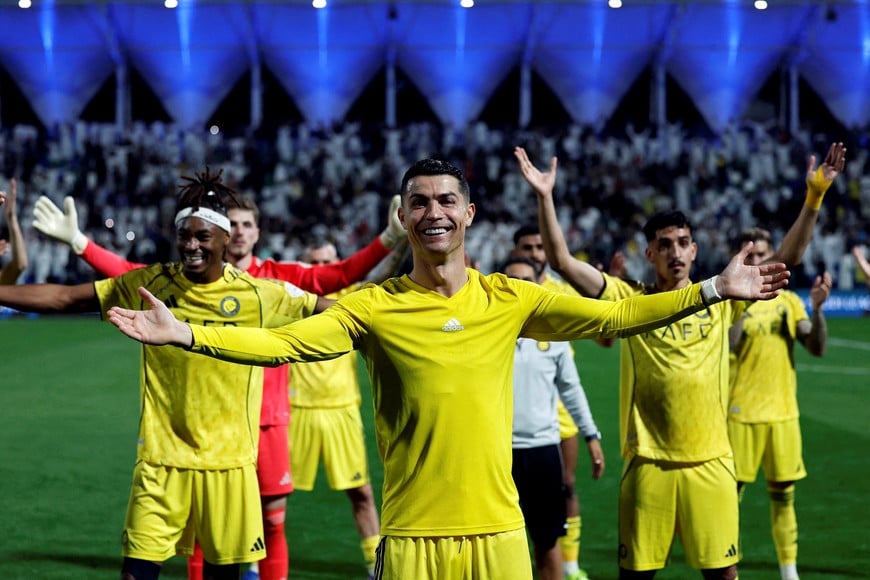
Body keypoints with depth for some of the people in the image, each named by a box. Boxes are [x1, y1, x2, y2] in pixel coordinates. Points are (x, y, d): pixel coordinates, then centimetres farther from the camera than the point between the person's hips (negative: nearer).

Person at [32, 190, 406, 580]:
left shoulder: (280, 277, 4)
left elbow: (344, 273, -4)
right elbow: (128, 272, -3)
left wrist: (390, 239, -16)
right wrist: (77, 240, -13)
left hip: (267, 419, 1)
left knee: (273, 522, 4)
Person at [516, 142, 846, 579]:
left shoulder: (719, 299, 6)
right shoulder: (629, 300, 1)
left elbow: (786, 257, 3)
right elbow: (562, 262, -7)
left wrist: (815, 195, -6)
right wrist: (545, 198, -18)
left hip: (710, 460, 1)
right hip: (648, 461, -1)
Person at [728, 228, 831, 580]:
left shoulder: (788, 300, 8)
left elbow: (816, 348, 2)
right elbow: (724, 349, -17)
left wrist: (817, 307, -13)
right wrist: (743, 302, -25)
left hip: (783, 412, 4)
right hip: (742, 414, -4)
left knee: (783, 495, 9)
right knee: (731, 493, -2)